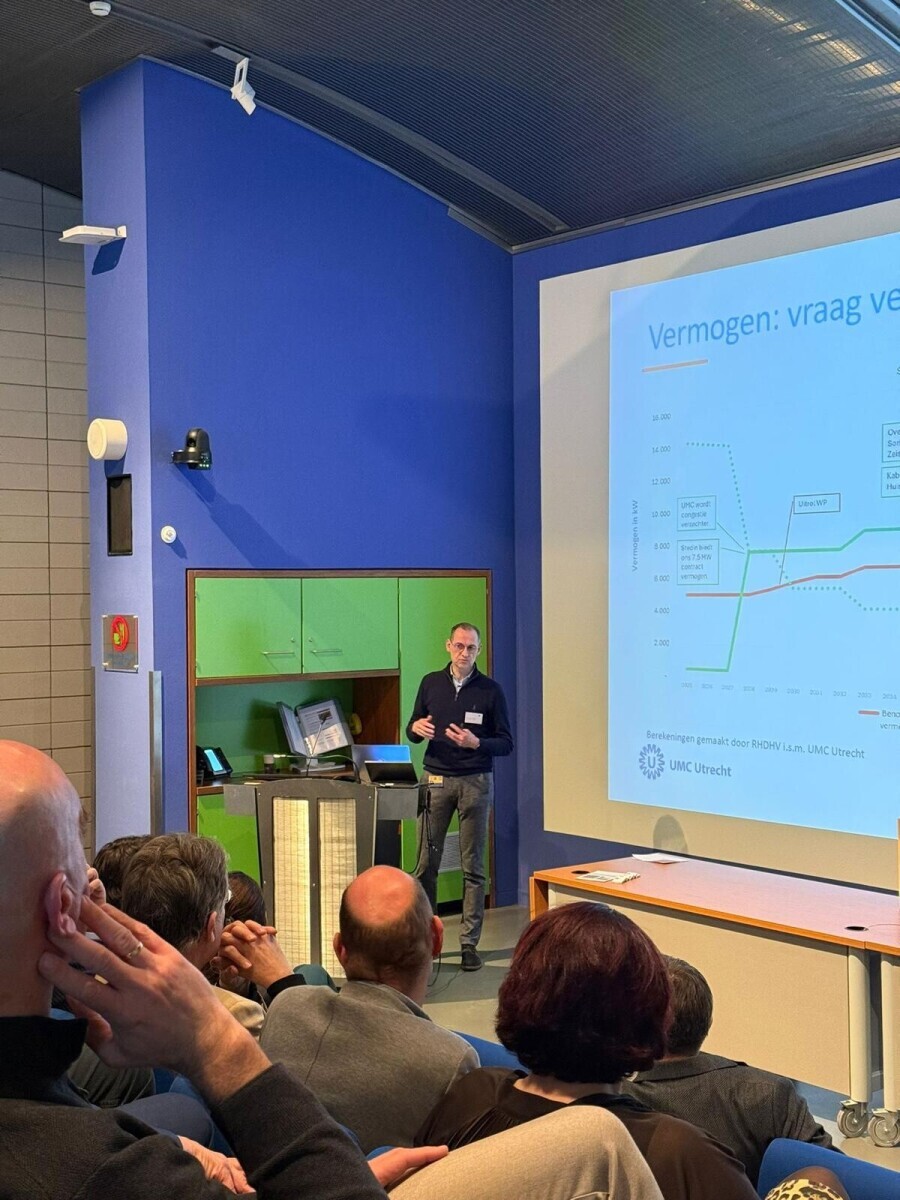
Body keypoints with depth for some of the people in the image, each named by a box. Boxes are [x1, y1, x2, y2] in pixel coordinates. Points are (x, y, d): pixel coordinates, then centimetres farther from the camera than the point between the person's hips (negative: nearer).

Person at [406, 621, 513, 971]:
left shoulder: (490, 690, 1)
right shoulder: (431, 683, 8)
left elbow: (506, 743, 1)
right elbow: (413, 729, 15)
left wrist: (476, 743, -17)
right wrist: (416, 728, -9)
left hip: (475, 782, -2)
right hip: (436, 780, 2)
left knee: (473, 867, 2)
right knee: (426, 862, 0)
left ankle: (469, 942, 7)